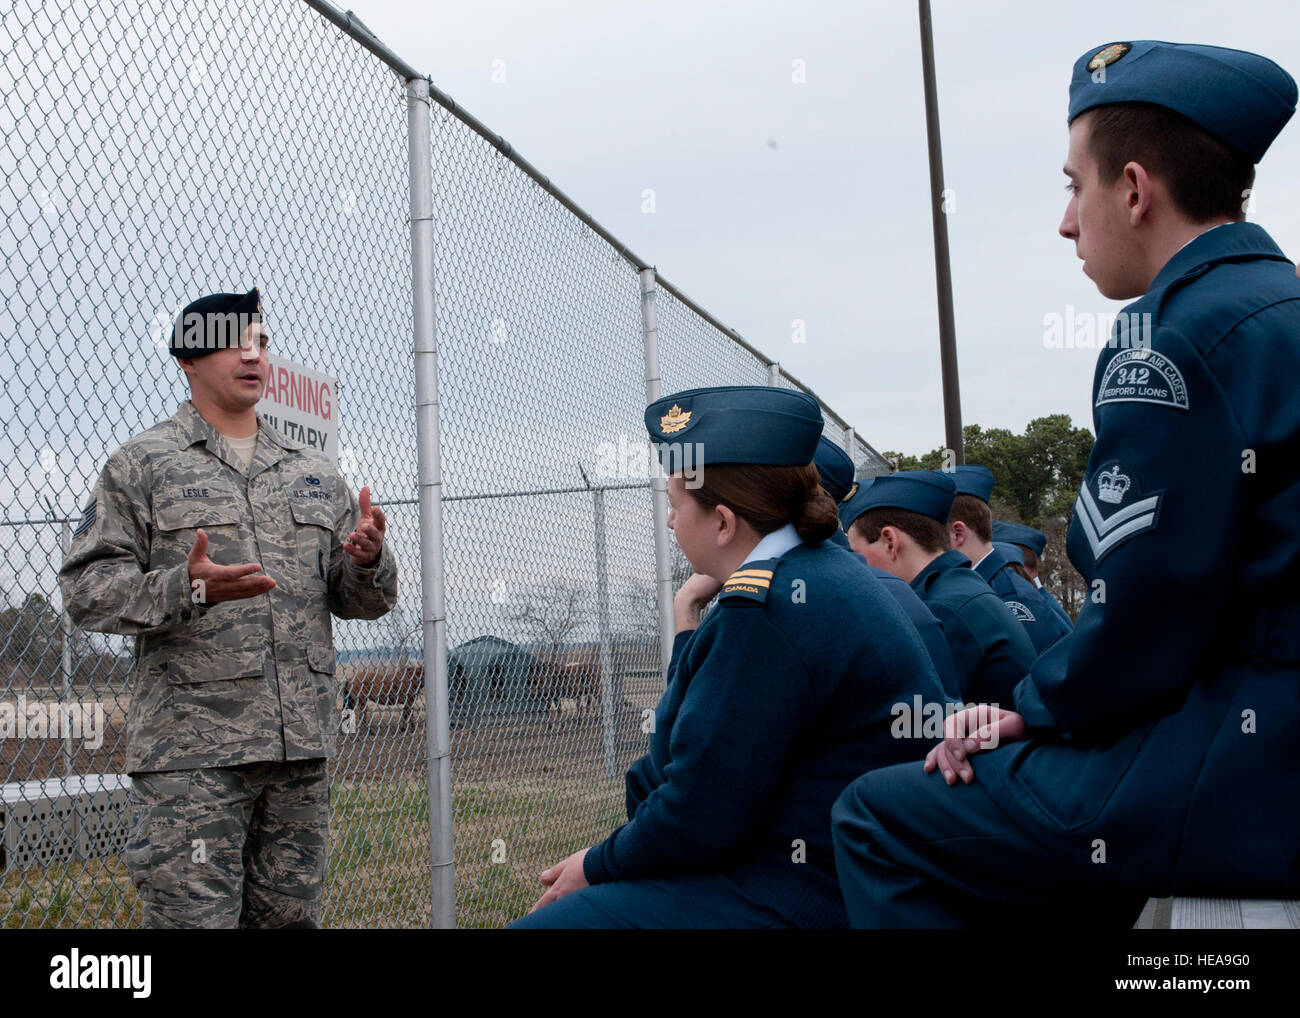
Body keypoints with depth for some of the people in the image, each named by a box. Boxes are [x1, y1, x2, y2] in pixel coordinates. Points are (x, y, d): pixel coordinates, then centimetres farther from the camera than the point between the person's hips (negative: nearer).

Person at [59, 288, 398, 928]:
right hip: (191, 751, -5)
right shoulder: (142, 463, 4)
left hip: (301, 747, 5)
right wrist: (186, 589, -21)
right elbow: (87, 588, -4)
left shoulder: (313, 473, 17)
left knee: (291, 915, 11)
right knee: (195, 917, -7)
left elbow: (359, 601, 17)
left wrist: (368, 562, -7)